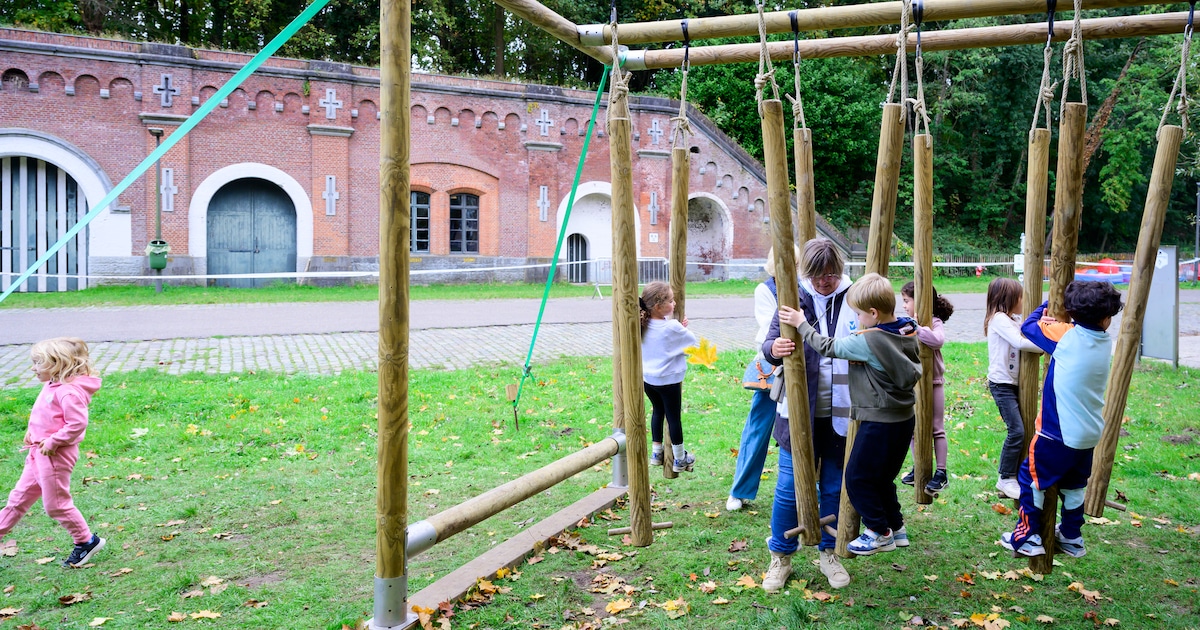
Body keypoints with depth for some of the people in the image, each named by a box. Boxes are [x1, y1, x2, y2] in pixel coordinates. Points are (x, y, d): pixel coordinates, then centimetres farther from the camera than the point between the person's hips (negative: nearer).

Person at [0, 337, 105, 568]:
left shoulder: (68, 392, -23)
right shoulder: (52, 386, 8)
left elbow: (78, 423, -29)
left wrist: (52, 441, -22)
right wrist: (32, 431, 9)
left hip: (55, 455, -10)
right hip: (39, 452, 10)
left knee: (55, 504, 3)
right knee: (19, 498, 17)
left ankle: (86, 541, 16)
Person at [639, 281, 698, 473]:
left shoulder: (643, 325, -4)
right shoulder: (672, 327, -23)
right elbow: (693, 342, -10)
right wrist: (683, 328, 7)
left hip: (647, 378, 6)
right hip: (668, 380, -6)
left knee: (658, 411, 23)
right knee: (674, 417, 8)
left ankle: (656, 453, 34)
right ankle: (679, 459, 21)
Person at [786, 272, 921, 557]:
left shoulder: (870, 341, -23)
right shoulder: (907, 333, 1)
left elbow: (829, 347, -16)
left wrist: (801, 323, -6)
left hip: (880, 422, -9)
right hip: (903, 418, 9)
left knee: (857, 478, 6)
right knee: (882, 478, 23)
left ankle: (880, 533, 16)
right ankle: (896, 527, 33)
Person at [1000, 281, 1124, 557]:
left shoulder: (1066, 335, -16)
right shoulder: (1106, 342, 1)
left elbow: (1028, 326, -3)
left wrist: (1048, 305, 12)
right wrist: (1053, 324, -3)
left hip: (1058, 431, -6)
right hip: (1089, 433, 6)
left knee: (1031, 477, 9)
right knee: (1074, 484, 22)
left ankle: (1028, 537, 13)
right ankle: (1071, 537, 35)